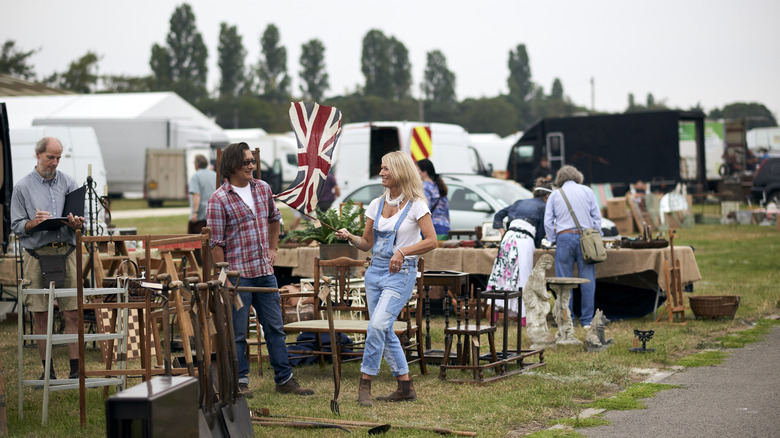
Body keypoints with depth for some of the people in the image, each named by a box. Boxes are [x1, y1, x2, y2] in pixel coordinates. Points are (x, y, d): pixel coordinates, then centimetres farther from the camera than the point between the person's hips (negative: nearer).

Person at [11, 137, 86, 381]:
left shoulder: (69, 184, 13)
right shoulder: (23, 187, 7)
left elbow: (81, 220, 10)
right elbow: (16, 226, 4)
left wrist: (76, 224, -12)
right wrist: (34, 222, -15)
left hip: (66, 253, 1)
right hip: (37, 255, -1)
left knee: (73, 313, -4)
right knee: (40, 315, 1)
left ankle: (76, 368, -2)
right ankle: (47, 369, 9)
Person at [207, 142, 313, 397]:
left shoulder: (263, 188, 8)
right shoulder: (218, 200, -10)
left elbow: (274, 219, 26)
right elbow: (216, 243, -10)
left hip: (265, 271, 6)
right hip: (238, 274, -6)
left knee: (275, 328, 9)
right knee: (237, 332, 2)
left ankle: (285, 379, 16)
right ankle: (240, 381, 12)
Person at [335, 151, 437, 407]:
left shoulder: (416, 204, -7)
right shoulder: (377, 204, 10)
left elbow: (431, 241, -11)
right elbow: (368, 243, 14)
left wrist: (402, 252, -21)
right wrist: (350, 238, -6)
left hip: (401, 273, -7)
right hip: (375, 270, 7)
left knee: (378, 324, -19)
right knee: (385, 331, 7)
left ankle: (365, 384, -12)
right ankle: (405, 387, 17)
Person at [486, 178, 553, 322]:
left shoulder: (520, 202, 27)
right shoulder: (544, 208, 12)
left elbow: (498, 215, 25)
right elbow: (540, 234, 9)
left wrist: (502, 232, 18)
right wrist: (537, 244, 28)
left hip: (509, 236, 5)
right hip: (525, 241, -5)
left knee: (502, 274, 8)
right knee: (523, 278, -1)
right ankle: (524, 316, 0)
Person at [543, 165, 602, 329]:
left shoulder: (555, 195, 11)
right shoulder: (587, 191, 10)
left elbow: (548, 222, 7)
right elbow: (597, 217, 8)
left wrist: (554, 241, 14)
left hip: (564, 237, 0)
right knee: (587, 280, 2)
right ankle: (587, 320, 1)